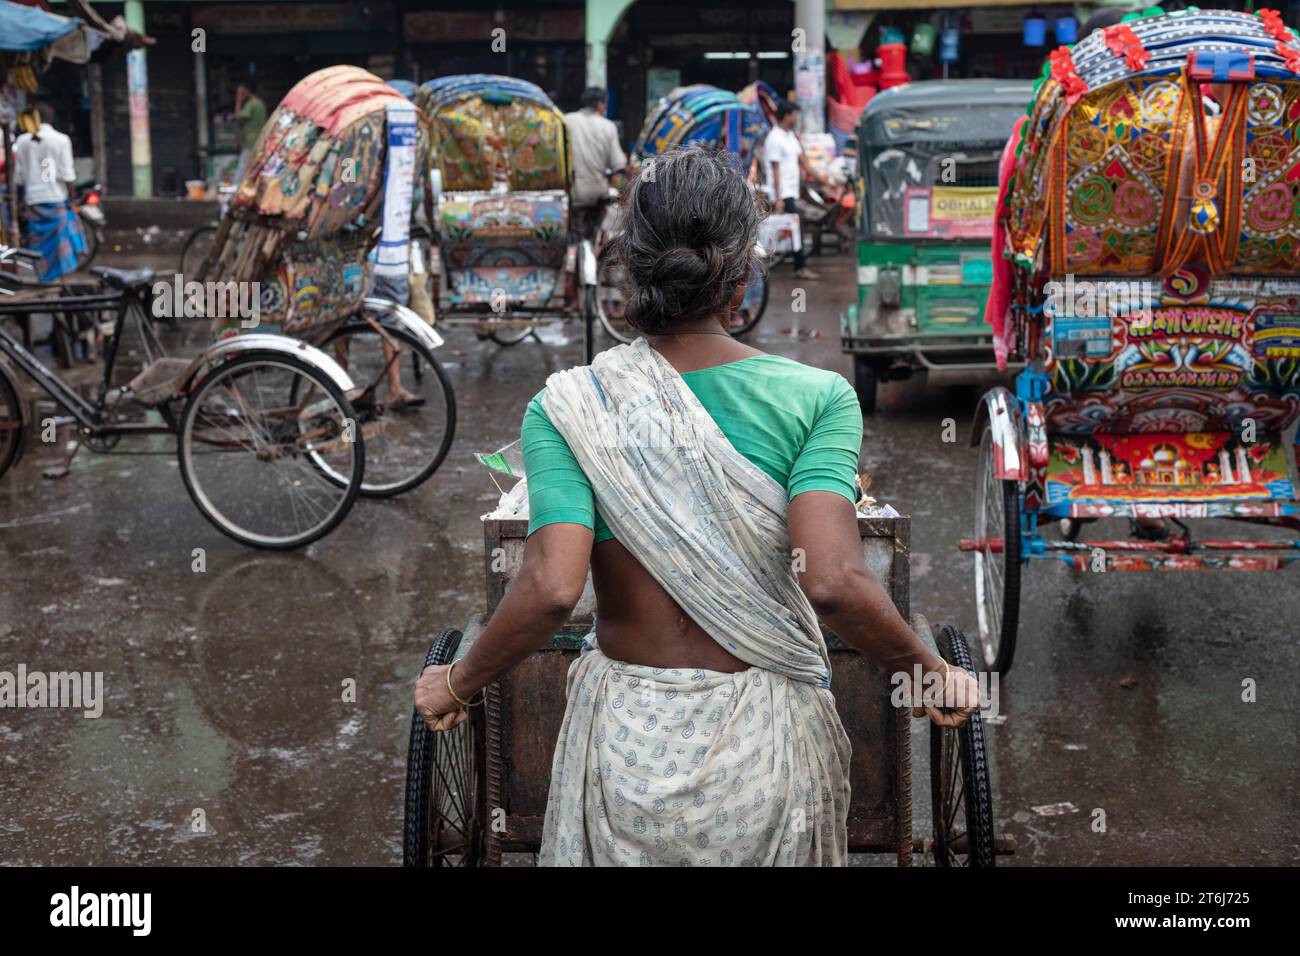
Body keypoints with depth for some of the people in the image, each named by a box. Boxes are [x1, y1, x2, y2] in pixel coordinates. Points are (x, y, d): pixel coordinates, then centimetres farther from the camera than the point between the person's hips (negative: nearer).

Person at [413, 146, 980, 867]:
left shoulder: (567, 408, -10)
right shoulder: (816, 397, -11)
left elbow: (550, 590, -19)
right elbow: (834, 583, -22)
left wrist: (458, 685, -3)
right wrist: (932, 668, -5)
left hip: (627, 734, 0)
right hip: (768, 742, 0)